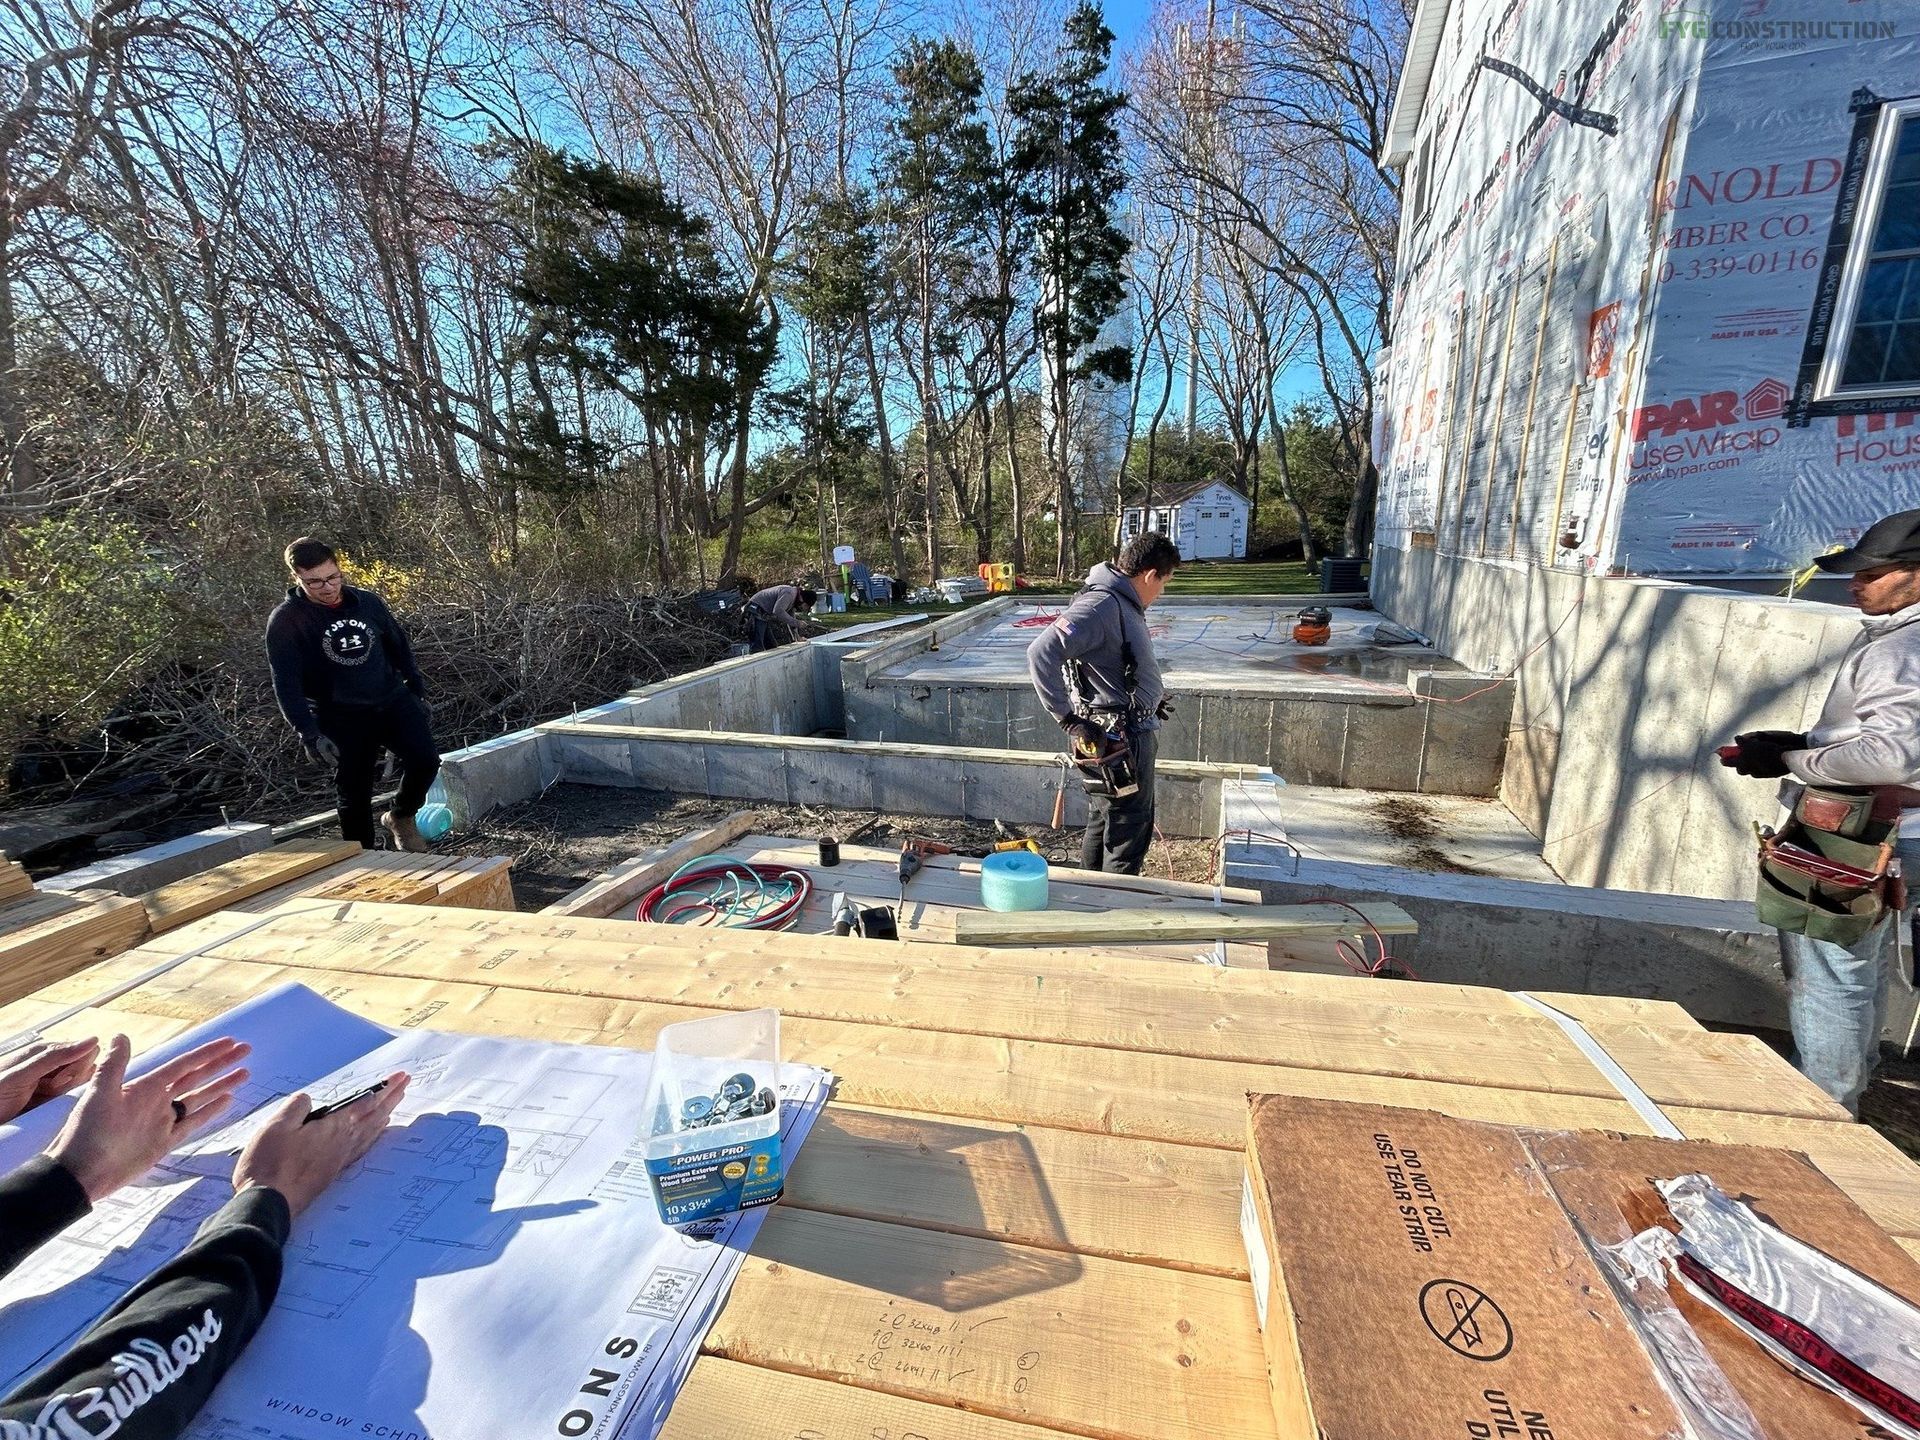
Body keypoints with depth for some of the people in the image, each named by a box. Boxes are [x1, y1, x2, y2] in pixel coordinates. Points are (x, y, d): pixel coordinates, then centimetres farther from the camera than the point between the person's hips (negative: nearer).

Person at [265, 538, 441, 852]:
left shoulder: (367, 602, 2)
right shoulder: (285, 620, -8)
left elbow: (399, 646, 15)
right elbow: (286, 684, -12)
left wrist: (417, 691, 15)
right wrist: (309, 733, -20)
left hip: (393, 700, 3)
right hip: (343, 718, -2)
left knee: (425, 760, -16)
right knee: (354, 795, 4)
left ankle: (401, 817, 13)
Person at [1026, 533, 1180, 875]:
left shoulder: (1124, 603, 8)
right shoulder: (1101, 605, -23)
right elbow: (1041, 655, -32)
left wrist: (1152, 697, 13)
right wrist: (1068, 719, -28)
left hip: (1131, 729, 10)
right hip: (1120, 739, -10)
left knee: (1102, 820, 23)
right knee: (1129, 832, 4)